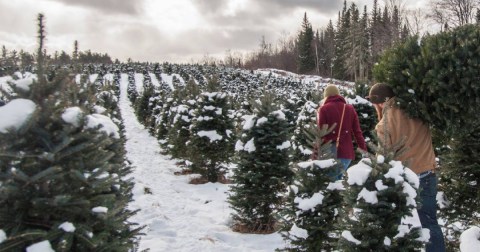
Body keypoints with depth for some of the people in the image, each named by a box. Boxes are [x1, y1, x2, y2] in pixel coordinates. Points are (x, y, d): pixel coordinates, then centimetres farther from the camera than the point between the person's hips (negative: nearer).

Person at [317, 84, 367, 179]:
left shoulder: (324, 109, -1)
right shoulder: (350, 108, 12)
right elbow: (357, 131, 11)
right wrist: (364, 150, 15)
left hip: (330, 153, -4)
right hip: (347, 152, 4)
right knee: (337, 179, 19)